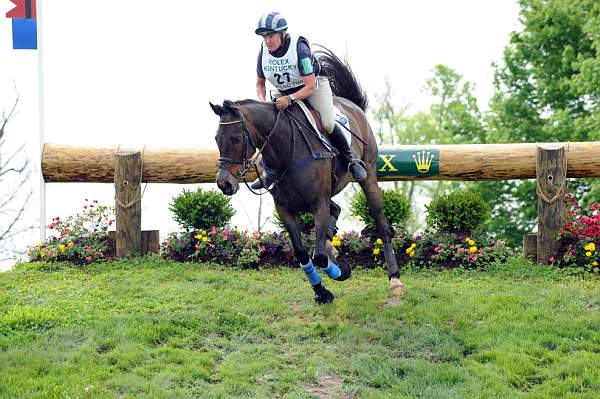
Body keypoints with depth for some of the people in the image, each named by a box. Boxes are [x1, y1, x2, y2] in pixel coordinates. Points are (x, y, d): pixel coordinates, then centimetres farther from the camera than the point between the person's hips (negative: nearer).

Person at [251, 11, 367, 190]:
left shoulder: (299, 48, -29)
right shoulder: (264, 52, -14)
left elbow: (310, 86, -30)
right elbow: (260, 83, 1)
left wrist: (290, 98, -46)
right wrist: (263, 103, -20)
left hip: (313, 87, -5)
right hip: (284, 93, 5)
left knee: (327, 124, -26)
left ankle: (352, 160, -5)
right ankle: (270, 171, 1)